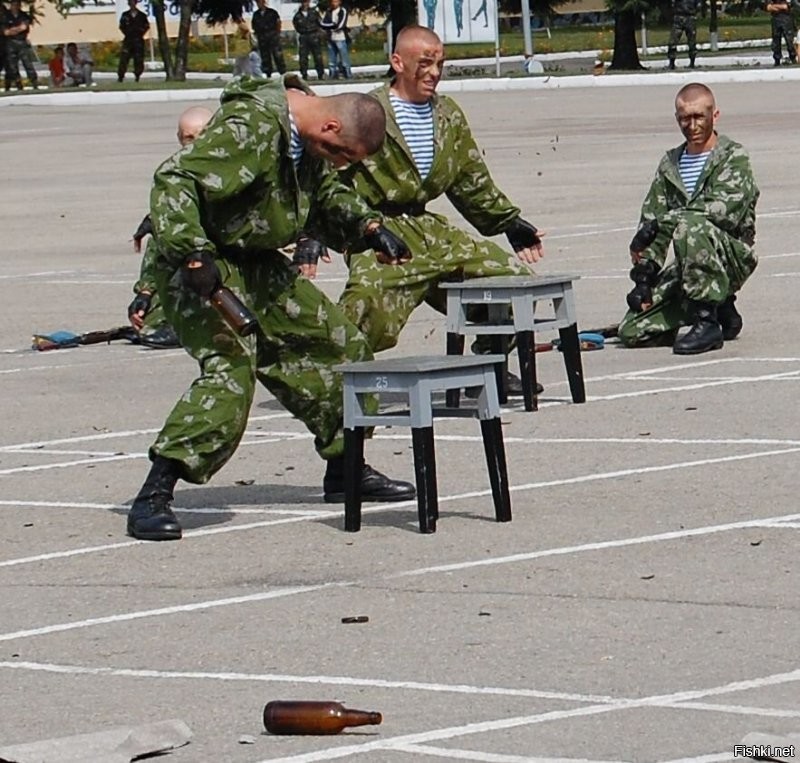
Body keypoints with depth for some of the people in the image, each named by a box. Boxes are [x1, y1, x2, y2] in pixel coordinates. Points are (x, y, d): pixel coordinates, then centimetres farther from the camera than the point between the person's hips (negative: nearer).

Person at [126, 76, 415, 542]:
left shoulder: (310, 140, 4)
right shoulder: (250, 127, -25)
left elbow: (328, 189, 26)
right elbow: (174, 182, -29)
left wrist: (369, 226, 9)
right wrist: (193, 255, -38)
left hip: (260, 266, 10)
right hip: (207, 267, -10)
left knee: (341, 346, 13)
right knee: (230, 370, -26)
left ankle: (345, 471, 30)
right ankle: (153, 498, -25)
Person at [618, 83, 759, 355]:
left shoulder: (733, 157, -4)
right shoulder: (670, 163, 15)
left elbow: (725, 210, -21)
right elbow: (650, 217, 9)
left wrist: (662, 222, -23)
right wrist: (643, 273, -5)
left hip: (733, 257, -7)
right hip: (688, 266, 7)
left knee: (689, 226, -38)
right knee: (631, 332, -8)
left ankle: (708, 321, -28)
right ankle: (720, 310, 11)